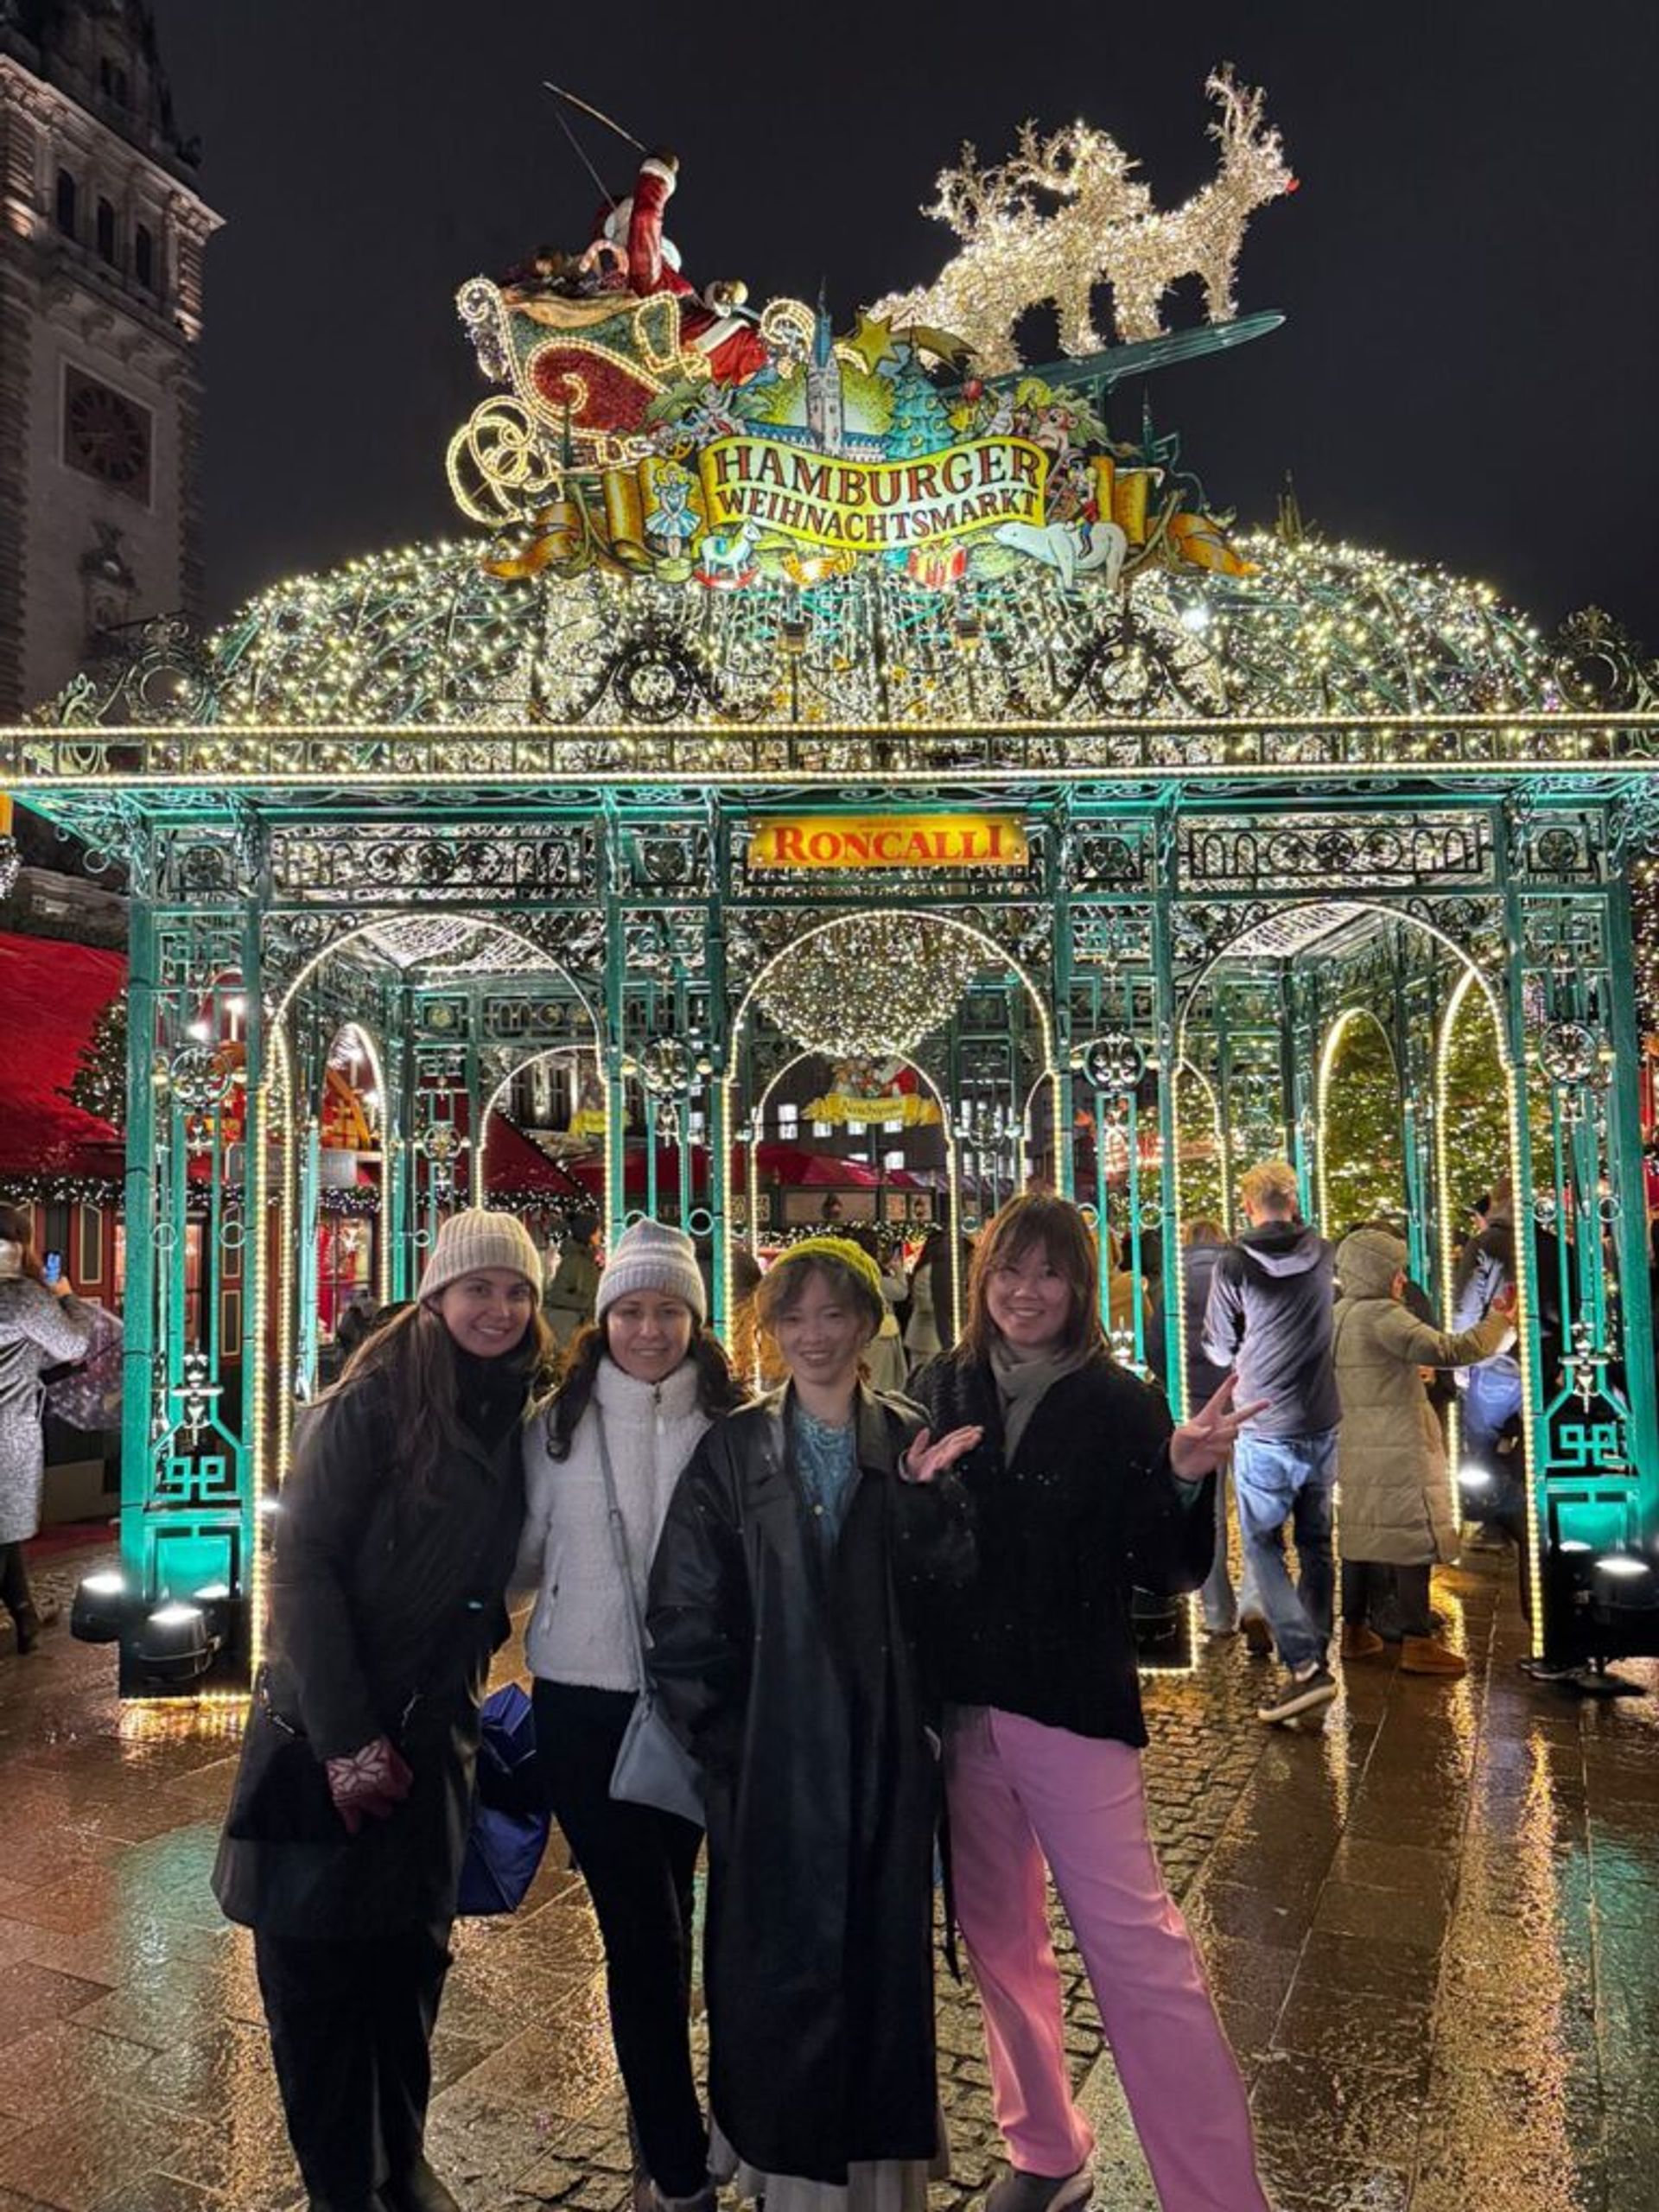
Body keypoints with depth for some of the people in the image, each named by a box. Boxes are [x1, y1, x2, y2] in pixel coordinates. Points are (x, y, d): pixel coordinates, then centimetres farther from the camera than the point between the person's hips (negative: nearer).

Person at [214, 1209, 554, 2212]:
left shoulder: (521, 1415, 0)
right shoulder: (371, 1404, -17)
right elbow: (302, 1567, -18)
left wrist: (470, 1674, 2)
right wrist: (348, 1740, -18)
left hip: (435, 1726, 5)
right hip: (327, 1725, -4)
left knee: (415, 1950, 14)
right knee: (320, 1960, 6)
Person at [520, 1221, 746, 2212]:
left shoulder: (731, 1424, -5)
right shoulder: (560, 1425, -4)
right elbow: (522, 1556, 5)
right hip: (584, 1702, -1)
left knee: (659, 1918, 17)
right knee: (643, 1926, 2)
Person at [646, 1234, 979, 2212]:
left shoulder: (911, 1442, 3)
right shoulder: (735, 1448, 0)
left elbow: (949, 1590, -4)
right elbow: (685, 1603, -1)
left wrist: (928, 1497, -19)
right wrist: (719, 1731, -4)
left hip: (882, 1749, 1)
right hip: (770, 1755, -1)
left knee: (883, 1951, 10)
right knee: (777, 1960, 7)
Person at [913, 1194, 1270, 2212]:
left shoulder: (1121, 1404, -6)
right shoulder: (943, 1392, 1)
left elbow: (1160, 1572, -8)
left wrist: (1186, 1478, -24)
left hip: (1074, 1706, -3)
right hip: (960, 1705, 4)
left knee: (1138, 1951, -3)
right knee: (998, 1940, 17)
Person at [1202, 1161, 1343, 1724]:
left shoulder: (1235, 1265, -13)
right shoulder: (1323, 1254, 0)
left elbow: (1218, 1349, -4)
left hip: (1265, 1429, -5)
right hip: (1322, 1424, 5)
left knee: (1262, 1546, 2)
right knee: (1317, 1544, 16)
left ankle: (1304, 1665, -8)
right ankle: (1314, 1653, 25)